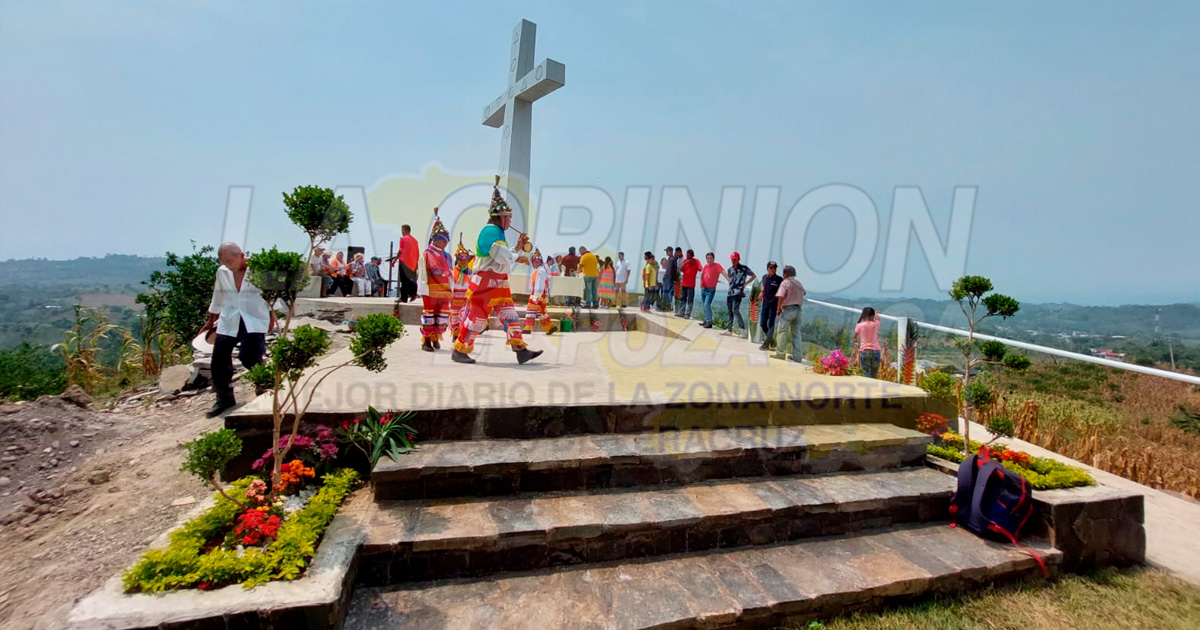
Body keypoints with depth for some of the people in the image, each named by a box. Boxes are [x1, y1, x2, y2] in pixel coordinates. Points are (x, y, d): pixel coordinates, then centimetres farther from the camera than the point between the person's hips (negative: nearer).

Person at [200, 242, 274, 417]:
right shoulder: (222, 272, 4)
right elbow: (218, 297, 18)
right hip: (228, 322, 5)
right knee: (219, 360, 4)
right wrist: (211, 320, 24)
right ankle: (224, 398, 21)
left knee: (251, 359, -13)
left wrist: (272, 317, 0)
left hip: (254, 321, -5)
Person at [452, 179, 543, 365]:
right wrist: (518, 257, -9)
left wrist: (518, 247, 12)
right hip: (485, 282, -10)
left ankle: (521, 350, 5)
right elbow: (500, 256, -22)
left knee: (509, 314, 5)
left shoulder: (498, 232, 19)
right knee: (477, 316, -5)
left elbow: (505, 257, 21)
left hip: (499, 283, 10)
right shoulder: (490, 230, -12)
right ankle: (459, 350, 6)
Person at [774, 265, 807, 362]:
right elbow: (803, 293, 29)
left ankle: (781, 353, 1)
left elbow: (781, 297, -19)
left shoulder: (785, 283, -9)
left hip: (787, 309, -7)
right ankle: (797, 356, 9)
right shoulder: (799, 283, 13)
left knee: (782, 331, 1)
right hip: (798, 309, 7)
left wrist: (778, 309, -11)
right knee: (796, 333, 9)